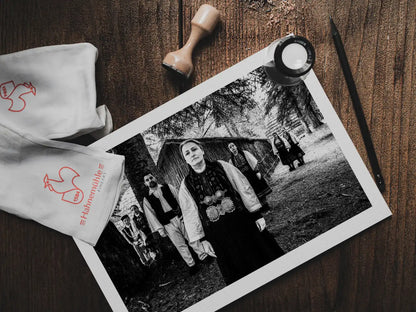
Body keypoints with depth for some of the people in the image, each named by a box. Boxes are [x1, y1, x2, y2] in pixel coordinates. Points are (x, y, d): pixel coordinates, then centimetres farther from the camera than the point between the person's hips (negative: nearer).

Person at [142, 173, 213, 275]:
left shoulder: (167, 187, 5)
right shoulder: (147, 199, 1)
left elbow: (179, 198, 7)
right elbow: (151, 216, 0)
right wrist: (160, 229, -6)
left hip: (180, 218, 1)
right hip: (168, 225, -1)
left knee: (193, 239, 5)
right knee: (180, 245, 3)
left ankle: (203, 256, 20)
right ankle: (191, 265, 14)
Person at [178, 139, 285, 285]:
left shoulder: (222, 166, -2)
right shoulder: (186, 185, 0)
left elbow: (243, 188, -1)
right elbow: (191, 215, 2)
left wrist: (257, 215, -3)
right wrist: (203, 240, -1)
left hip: (242, 223, 0)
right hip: (218, 236, 0)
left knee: (264, 257, 7)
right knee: (238, 270, 7)